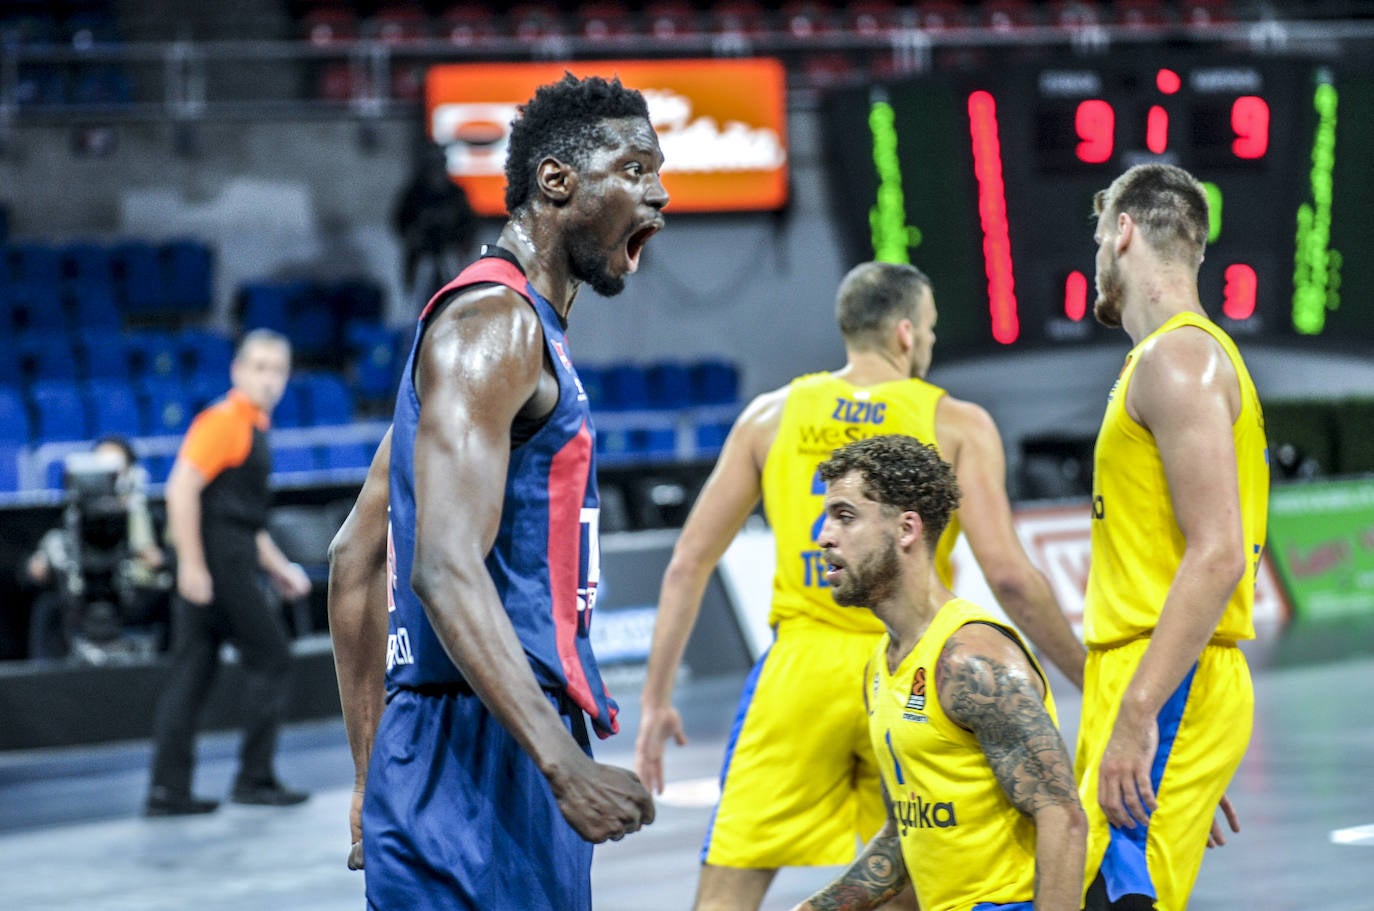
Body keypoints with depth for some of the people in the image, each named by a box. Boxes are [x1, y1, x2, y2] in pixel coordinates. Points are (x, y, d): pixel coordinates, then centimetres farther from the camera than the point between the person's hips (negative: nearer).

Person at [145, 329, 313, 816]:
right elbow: (182, 489, -20)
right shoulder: (223, 422, -11)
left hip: (230, 565, 9)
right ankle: (255, 778, 4)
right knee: (270, 658, -2)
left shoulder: (253, 428, 19)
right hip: (215, 565, -9)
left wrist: (278, 568, 26)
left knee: (191, 672, 5)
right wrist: (192, 565, -23)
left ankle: (168, 789, 4)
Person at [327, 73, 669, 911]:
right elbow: (446, 567, -24)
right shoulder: (494, 323, -12)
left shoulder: (523, 328, 20)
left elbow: (357, 559, 23)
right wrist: (564, 763, -31)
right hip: (480, 757, -10)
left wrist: (376, 775, 24)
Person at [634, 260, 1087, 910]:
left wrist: (656, 698, 13)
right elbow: (1009, 575, -9)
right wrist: (1087, 678, 1)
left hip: (802, 663, 1)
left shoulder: (773, 414, 8)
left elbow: (688, 566, 6)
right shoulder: (959, 425, 1)